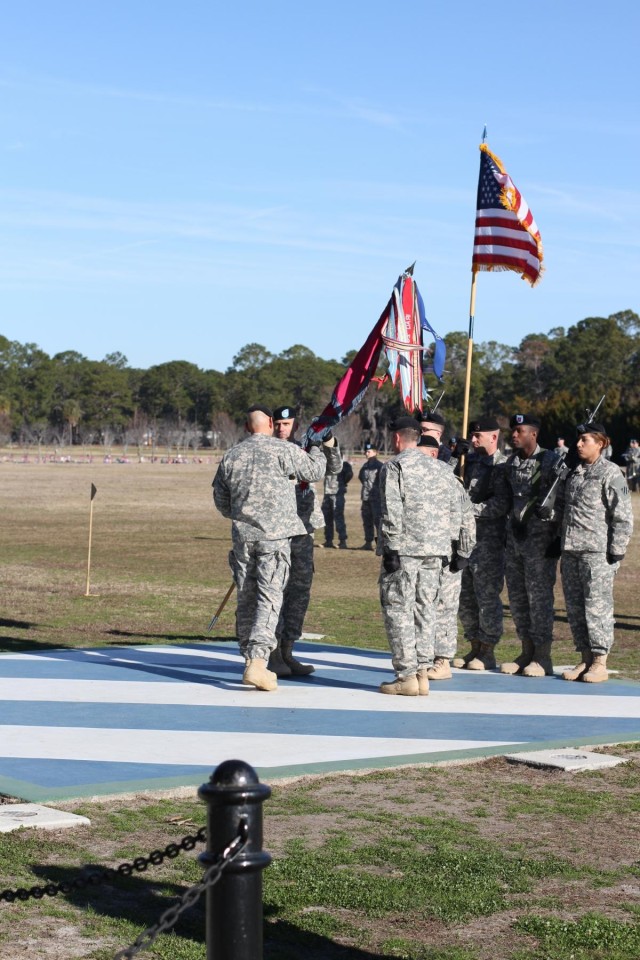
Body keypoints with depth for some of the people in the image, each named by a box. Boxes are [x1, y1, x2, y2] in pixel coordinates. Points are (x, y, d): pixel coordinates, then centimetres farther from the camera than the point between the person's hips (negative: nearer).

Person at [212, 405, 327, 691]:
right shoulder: (284, 450, -6)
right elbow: (315, 472, 4)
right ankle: (257, 661, -19)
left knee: (246, 598, 12)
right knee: (269, 598, -7)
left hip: (242, 535, 5)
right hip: (275, 535, -4)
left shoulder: (231, 456, 8)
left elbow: (220, 499, 15)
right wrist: (316, 451, 25)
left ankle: (251, 660, 18)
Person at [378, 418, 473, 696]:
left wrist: (390, 548, -12)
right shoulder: (440, 469, 16)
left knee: (398, 610, -2)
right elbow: (454, 513, 15)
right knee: (424, 608, 11)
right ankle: (422, 672, 11)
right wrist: (447, 545, 19)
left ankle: (407, 676, -4)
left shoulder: (394, 467, -4)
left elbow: (391, 511, -13)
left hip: (404, 549, -6)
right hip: (434, 551, 6)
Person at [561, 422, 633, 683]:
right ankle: (585, 659, 17)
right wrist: (561, 544, 20)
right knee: (574, 606, 9)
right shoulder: (575, 473, 17)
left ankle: (600, 663, 1)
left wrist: (617, 551, -13)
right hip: (571, 551, 8)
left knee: (597, 605, -6)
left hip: (597, 552, -8)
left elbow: (622, 516, -10)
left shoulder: (610, 473, -7)